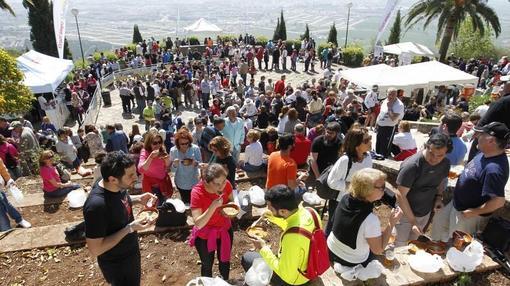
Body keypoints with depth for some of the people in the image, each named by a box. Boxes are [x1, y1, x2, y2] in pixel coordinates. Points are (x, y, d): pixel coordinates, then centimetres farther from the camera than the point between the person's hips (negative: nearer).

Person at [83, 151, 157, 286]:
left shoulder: (116, 186, -15)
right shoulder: (96, 205, -37)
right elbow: (95, 250, -30)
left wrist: (138, 199, -9)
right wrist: (130, 228, -32)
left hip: (131, 251, 7)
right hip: (117, 264, -7)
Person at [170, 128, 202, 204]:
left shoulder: (195, 148, -17)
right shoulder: (173, 150, -13)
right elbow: (173, 170, -10)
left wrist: (194, 163, -29)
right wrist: (175, 165, -31)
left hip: (193, 181, -1)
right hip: (180, 182, 1)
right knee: (185, 202, 20)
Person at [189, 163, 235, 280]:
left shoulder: (226, 184, -21)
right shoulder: (197, 192, -31)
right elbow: (198, 224, -32)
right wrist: (213, 206, -42)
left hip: (225, 229, 3)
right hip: (205, 235, -3)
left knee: (225, 260, 25)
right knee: (207, 264, 20)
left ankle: (225, 282, 53)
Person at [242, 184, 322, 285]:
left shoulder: (292, 237, -39)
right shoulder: (310, 211, -17)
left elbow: (286, 274, -27)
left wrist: (263, 249, -20)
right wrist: (274, 219, 0)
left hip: (293, 277, -7)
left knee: (246, 258, 8)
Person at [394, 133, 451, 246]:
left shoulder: (445, 163, -11)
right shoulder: (411, 165, -30)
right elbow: (400, 195, -26)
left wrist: (439, 196, -6)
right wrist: (413, 221, -27)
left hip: (426, 212, 6)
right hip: (406, 212, -5)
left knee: (413, 242, 25)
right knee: (400, 245, 10)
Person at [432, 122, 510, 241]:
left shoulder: (494, 169, -36)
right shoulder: (486, 153, -8)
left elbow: (499, 201, -34)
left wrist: (474, 212, -23)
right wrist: (461, 174, 1)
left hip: (468, 214, -9)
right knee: (439, 220, 27)